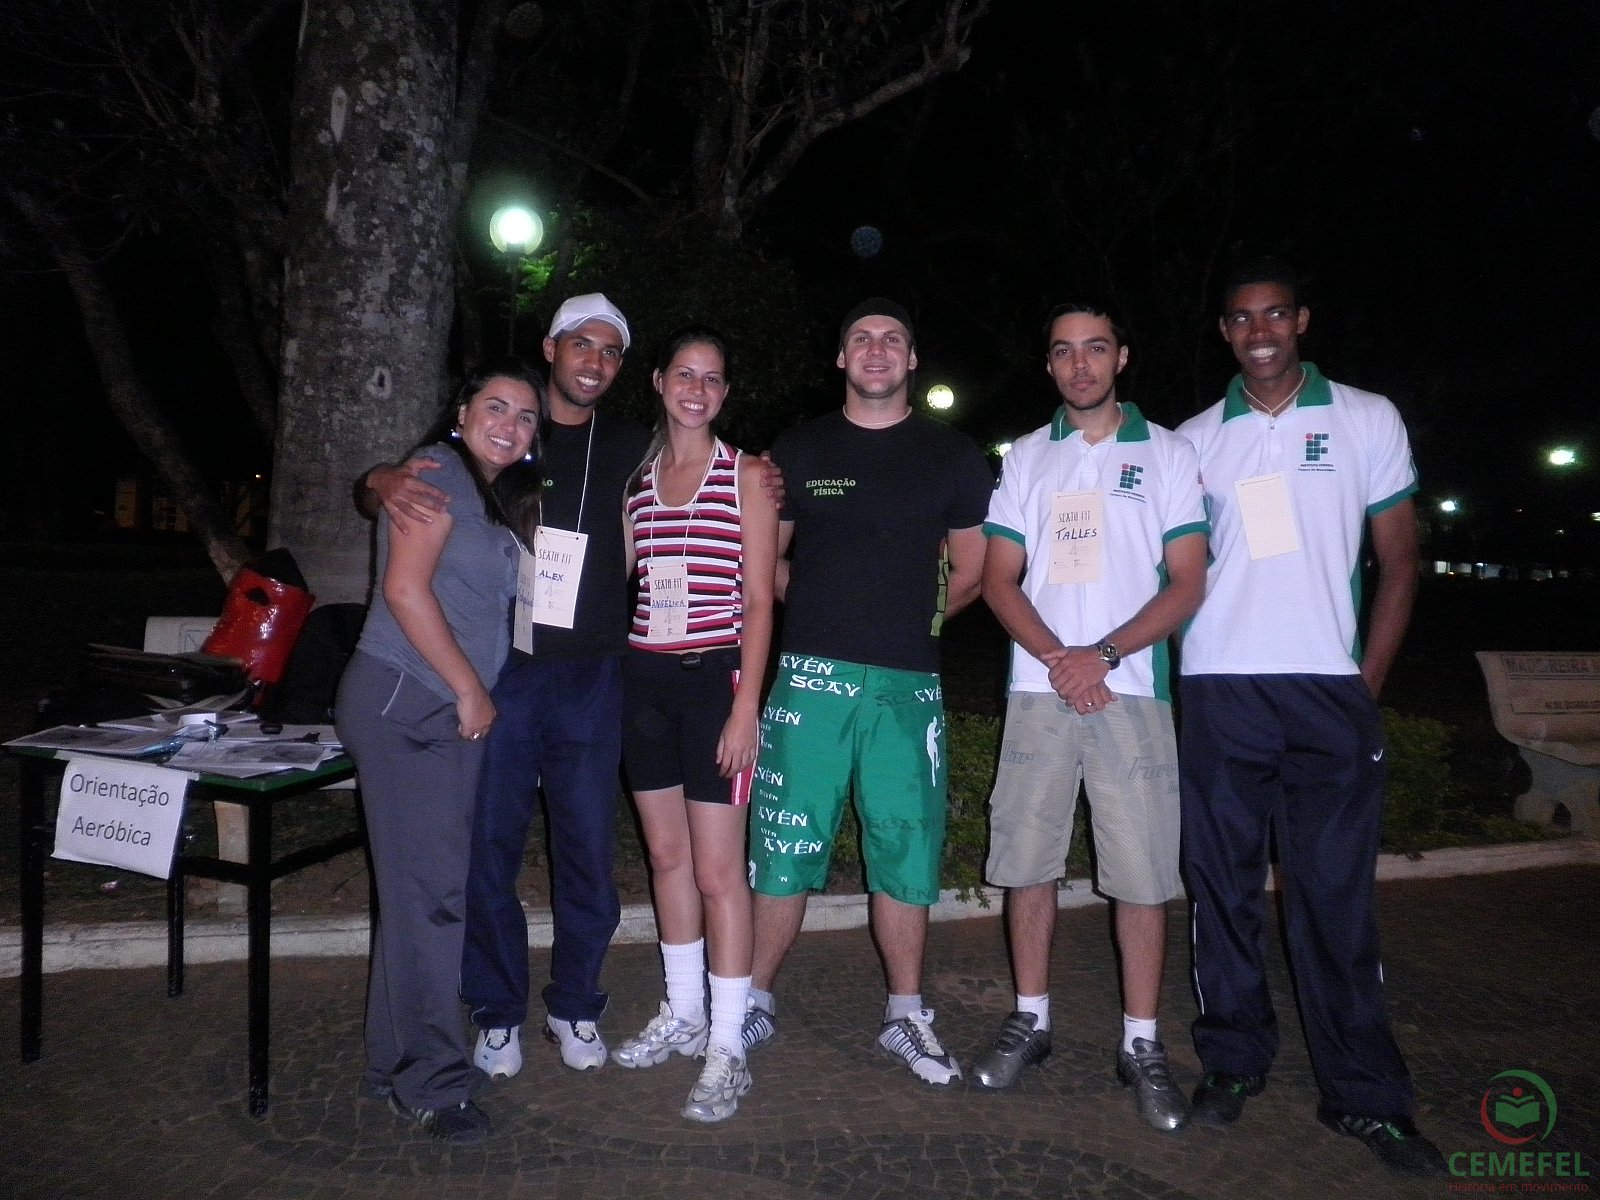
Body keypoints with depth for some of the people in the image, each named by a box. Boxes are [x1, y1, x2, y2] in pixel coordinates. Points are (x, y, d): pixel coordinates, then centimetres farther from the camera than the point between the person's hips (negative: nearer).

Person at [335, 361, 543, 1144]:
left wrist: (478, 695, 7)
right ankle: (428, 1080, 7)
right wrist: (470, 689, -12)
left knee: (434, 886, 12)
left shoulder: (503, 495, 17)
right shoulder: (439, 472, -8)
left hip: (456, 711, 8)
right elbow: (405, 589, -15)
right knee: (429, 888, -5)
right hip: (404, 702, -8)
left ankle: (399, 1060, 26)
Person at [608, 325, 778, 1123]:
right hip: (644, 676, 5)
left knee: (716, 869, -4)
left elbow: (759, 600, -5)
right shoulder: (635, 476, 11)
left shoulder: (745, 475, -1)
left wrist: (746, 706, -12)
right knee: (665, 854, 13)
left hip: (715, 676, -5)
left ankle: (726, 1049, 9)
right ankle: (683, 1015, 30)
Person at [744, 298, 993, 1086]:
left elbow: (973, 573, 14)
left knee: (906, 849, 6)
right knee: (783, 845, 3)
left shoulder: (953, 457, 8)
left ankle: (905, 1016, 22)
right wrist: (826, 608, 7)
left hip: (907, 682, 0)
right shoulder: (799, 451, 9)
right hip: (810, 674, 0)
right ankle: (755, 1001, 20)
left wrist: (915, 616, 12)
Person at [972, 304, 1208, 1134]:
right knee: (1027, 857, 7)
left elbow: (1187, 584, -1)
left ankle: (1141, 1043, 14)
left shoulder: (1166, 452, 6)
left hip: (1131, 689, -2)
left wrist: (1101, 655, -14)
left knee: (1142, 871, 0)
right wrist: (1055, 656, -10)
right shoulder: (1026, 456, 12)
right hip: (1039, 687, 2)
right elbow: (999, 579, 7)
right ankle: (1031, 1018, 23)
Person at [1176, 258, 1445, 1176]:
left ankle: (1366, 1096, 14)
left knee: (1336, 893, 1)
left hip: (1330, 690, -1)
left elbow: (1400, 558, 7)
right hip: (1220, 692, 2)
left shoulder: (1368, 420, 7)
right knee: (1223, 886, 7)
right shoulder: (1195, 440, 11)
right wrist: (1174, 670, 2)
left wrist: (1370, 681, -1)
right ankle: (1234, 1061, 21)